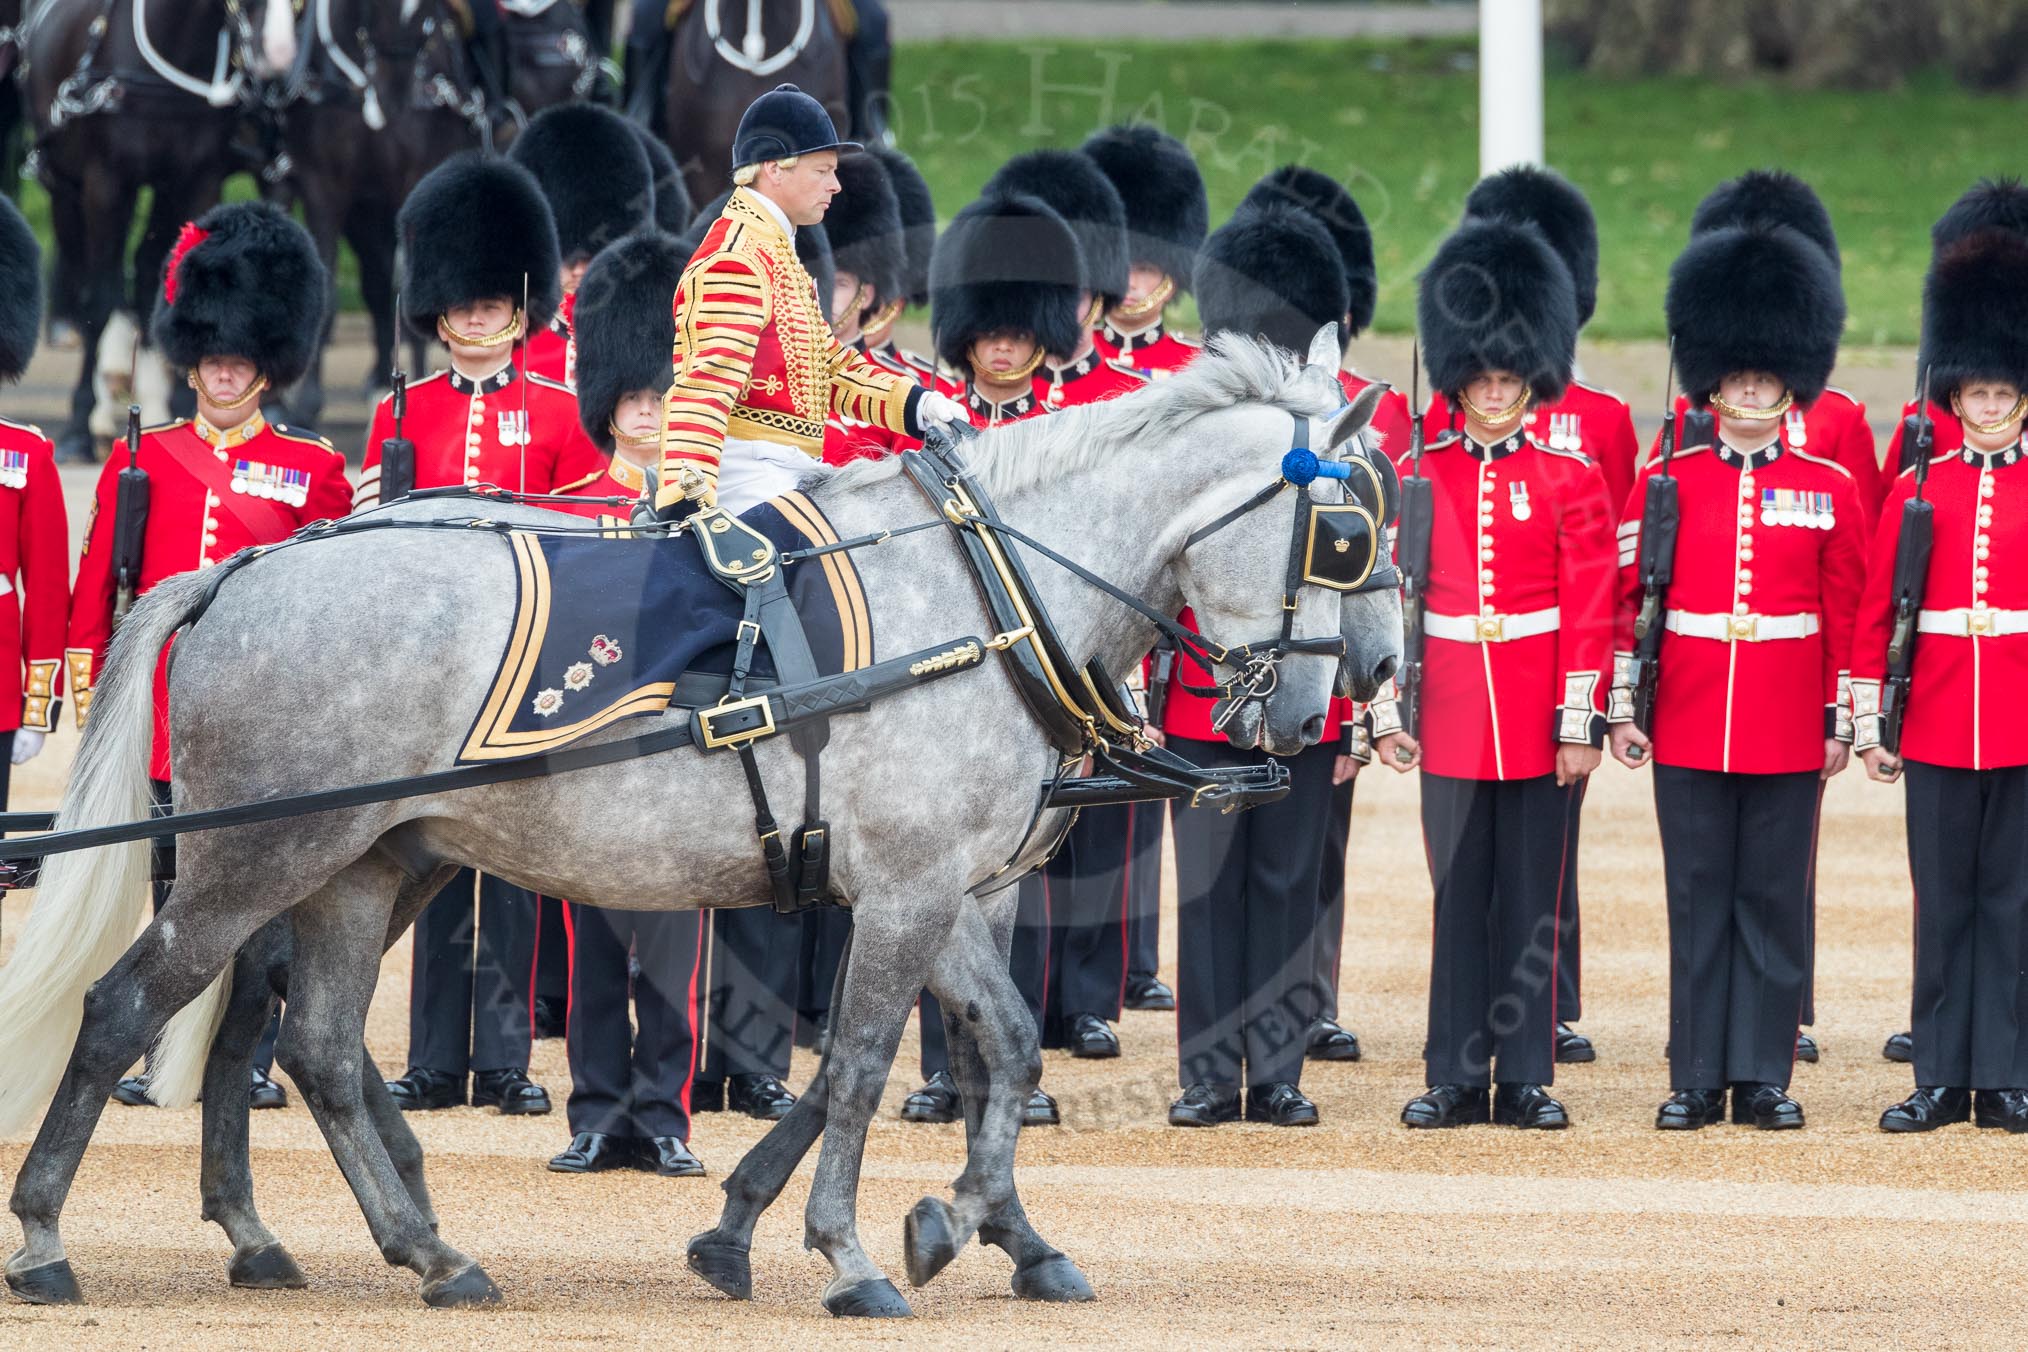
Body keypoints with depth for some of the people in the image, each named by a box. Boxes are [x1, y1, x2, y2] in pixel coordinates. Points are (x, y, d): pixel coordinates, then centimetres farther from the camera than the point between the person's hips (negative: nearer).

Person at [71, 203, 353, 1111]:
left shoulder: (312, 470, 5)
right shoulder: (141, 462, 10)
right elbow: (95, 587, 10)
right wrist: (89, 688, 3)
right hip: (164, 714, 1)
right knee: (176, 893, 3)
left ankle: (251, 1060, 5)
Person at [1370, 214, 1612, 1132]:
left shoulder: (1569, 481, 0)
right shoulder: (1421, 478, 5)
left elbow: (1591, 611, -2)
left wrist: (1581, 723, -7)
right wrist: (1386, 712, 1)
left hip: (1538, 721, -2)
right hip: (1452, 717, 2)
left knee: (1531, 899, 3)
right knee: (1459, 897, 5)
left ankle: (1526, 1080, 8)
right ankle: (1456, 1080, 8)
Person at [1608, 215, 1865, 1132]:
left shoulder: (1829, 490, 3)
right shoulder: (1665, 482, 2)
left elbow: (1847, 615, 5)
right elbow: (1627, 601, 4)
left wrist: (1841, 722, 3)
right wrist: (1623, 706, 1)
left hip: (1788, 733, 0)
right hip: (1688, 728, 0)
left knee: (1774, 902, 3)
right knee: (1699, 903, 4)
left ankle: (1764, 1077, 8)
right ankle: (1697, 1079, 8)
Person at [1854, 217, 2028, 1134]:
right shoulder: (1920, 490, 5)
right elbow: (1875, 615, 5)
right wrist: (1869, 724, 2)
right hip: (1938, 727, 1)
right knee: (1944, 902, 5)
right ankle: (1942, 1079, 10)